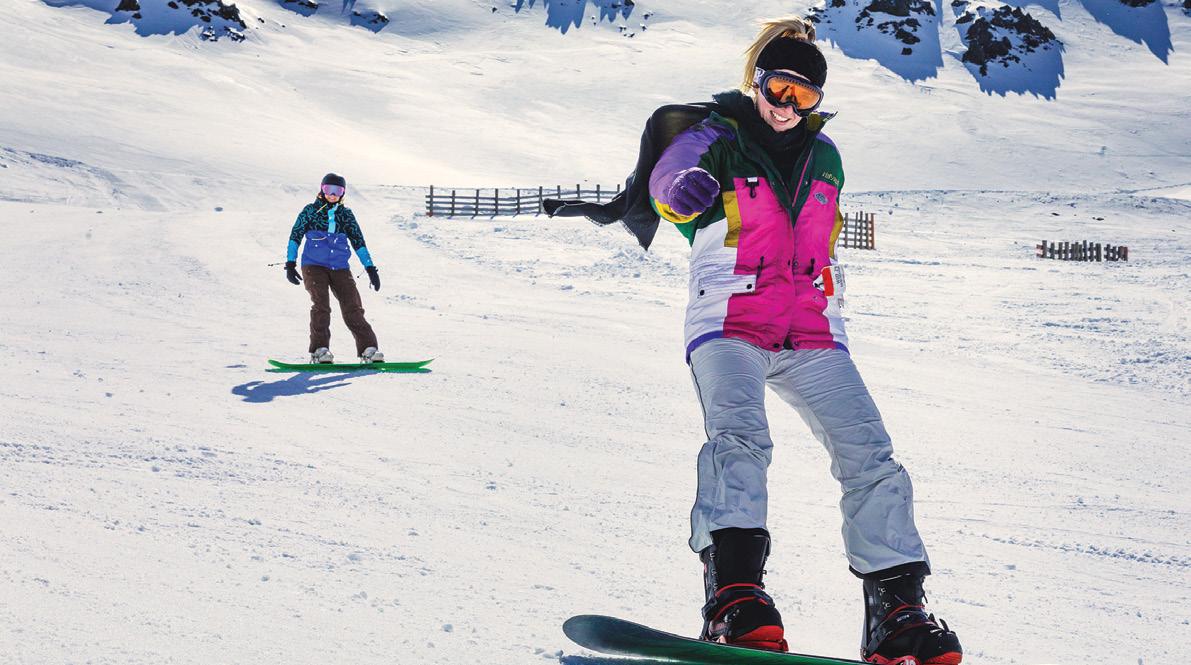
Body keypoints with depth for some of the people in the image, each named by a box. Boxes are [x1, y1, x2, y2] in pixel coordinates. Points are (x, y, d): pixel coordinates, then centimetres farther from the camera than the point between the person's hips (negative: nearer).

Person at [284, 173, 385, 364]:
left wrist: (370, 268, 9)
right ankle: (319, 350, -20)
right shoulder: (310, 211, 8)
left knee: (353, 308, -9)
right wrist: (290, 264, 0)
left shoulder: (346, 214, 14)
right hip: (314, 266, -2)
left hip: (340, 269, 2)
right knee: (321, 305, -21)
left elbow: (358, 241, 15)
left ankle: (368, 349, -11)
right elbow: (295, 236, 8)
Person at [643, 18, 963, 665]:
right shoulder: (719, 137, 4)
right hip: (729, 324, -4)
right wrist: (686, 188, -41)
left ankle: (896, 609, -9)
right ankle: (734, 591, -42)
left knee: (870, 453, -12)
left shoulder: (824, 156, 19)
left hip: (811, 335, 5)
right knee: (738, 434, -32)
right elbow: (669, 185, -19)